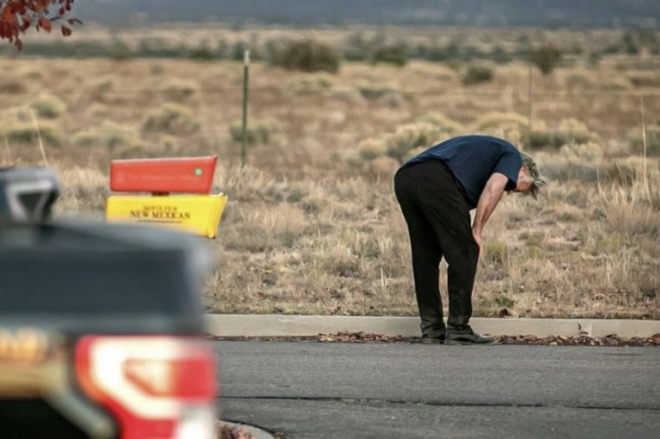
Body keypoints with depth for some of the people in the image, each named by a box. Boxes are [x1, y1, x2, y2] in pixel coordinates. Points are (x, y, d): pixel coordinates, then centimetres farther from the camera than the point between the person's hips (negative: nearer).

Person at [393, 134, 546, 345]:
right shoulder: (512, 156, 19)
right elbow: (493, 188, -4)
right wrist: (477, 231, 2)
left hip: (404, 178, 8)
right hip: (437, 181, -8)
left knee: (425, 257, 19)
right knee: (464, 253, 4)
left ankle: (431, 329, 20)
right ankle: (458, 329, 6)